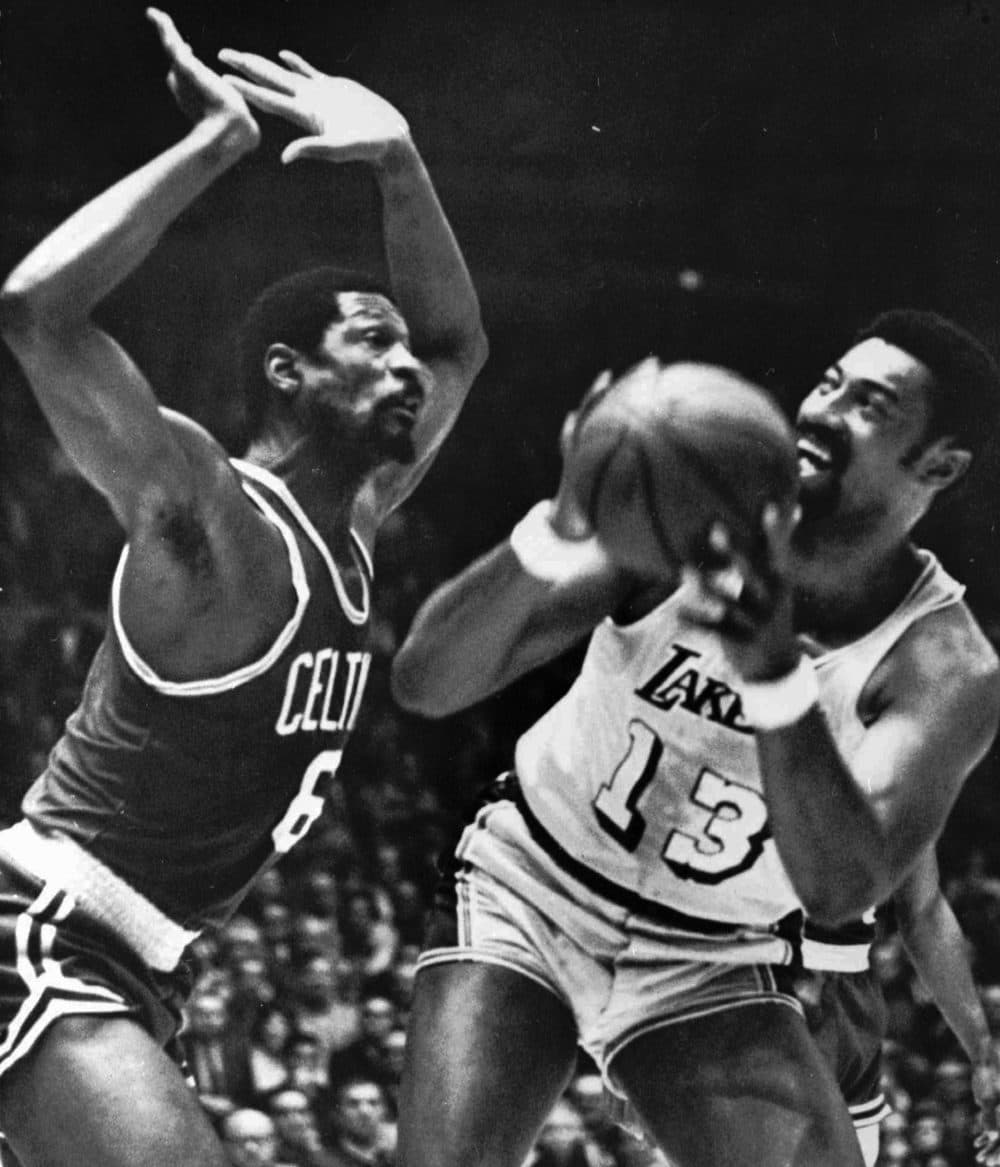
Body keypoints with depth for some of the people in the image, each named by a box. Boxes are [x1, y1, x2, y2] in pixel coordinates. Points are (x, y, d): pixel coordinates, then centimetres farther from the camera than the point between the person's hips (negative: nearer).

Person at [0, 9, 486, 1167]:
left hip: (128, 958, 10)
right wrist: (214, 142, -26)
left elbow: (459, 345, 22)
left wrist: (399, 163, 6)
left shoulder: (350, 527, 8)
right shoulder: (209, 517, -17)